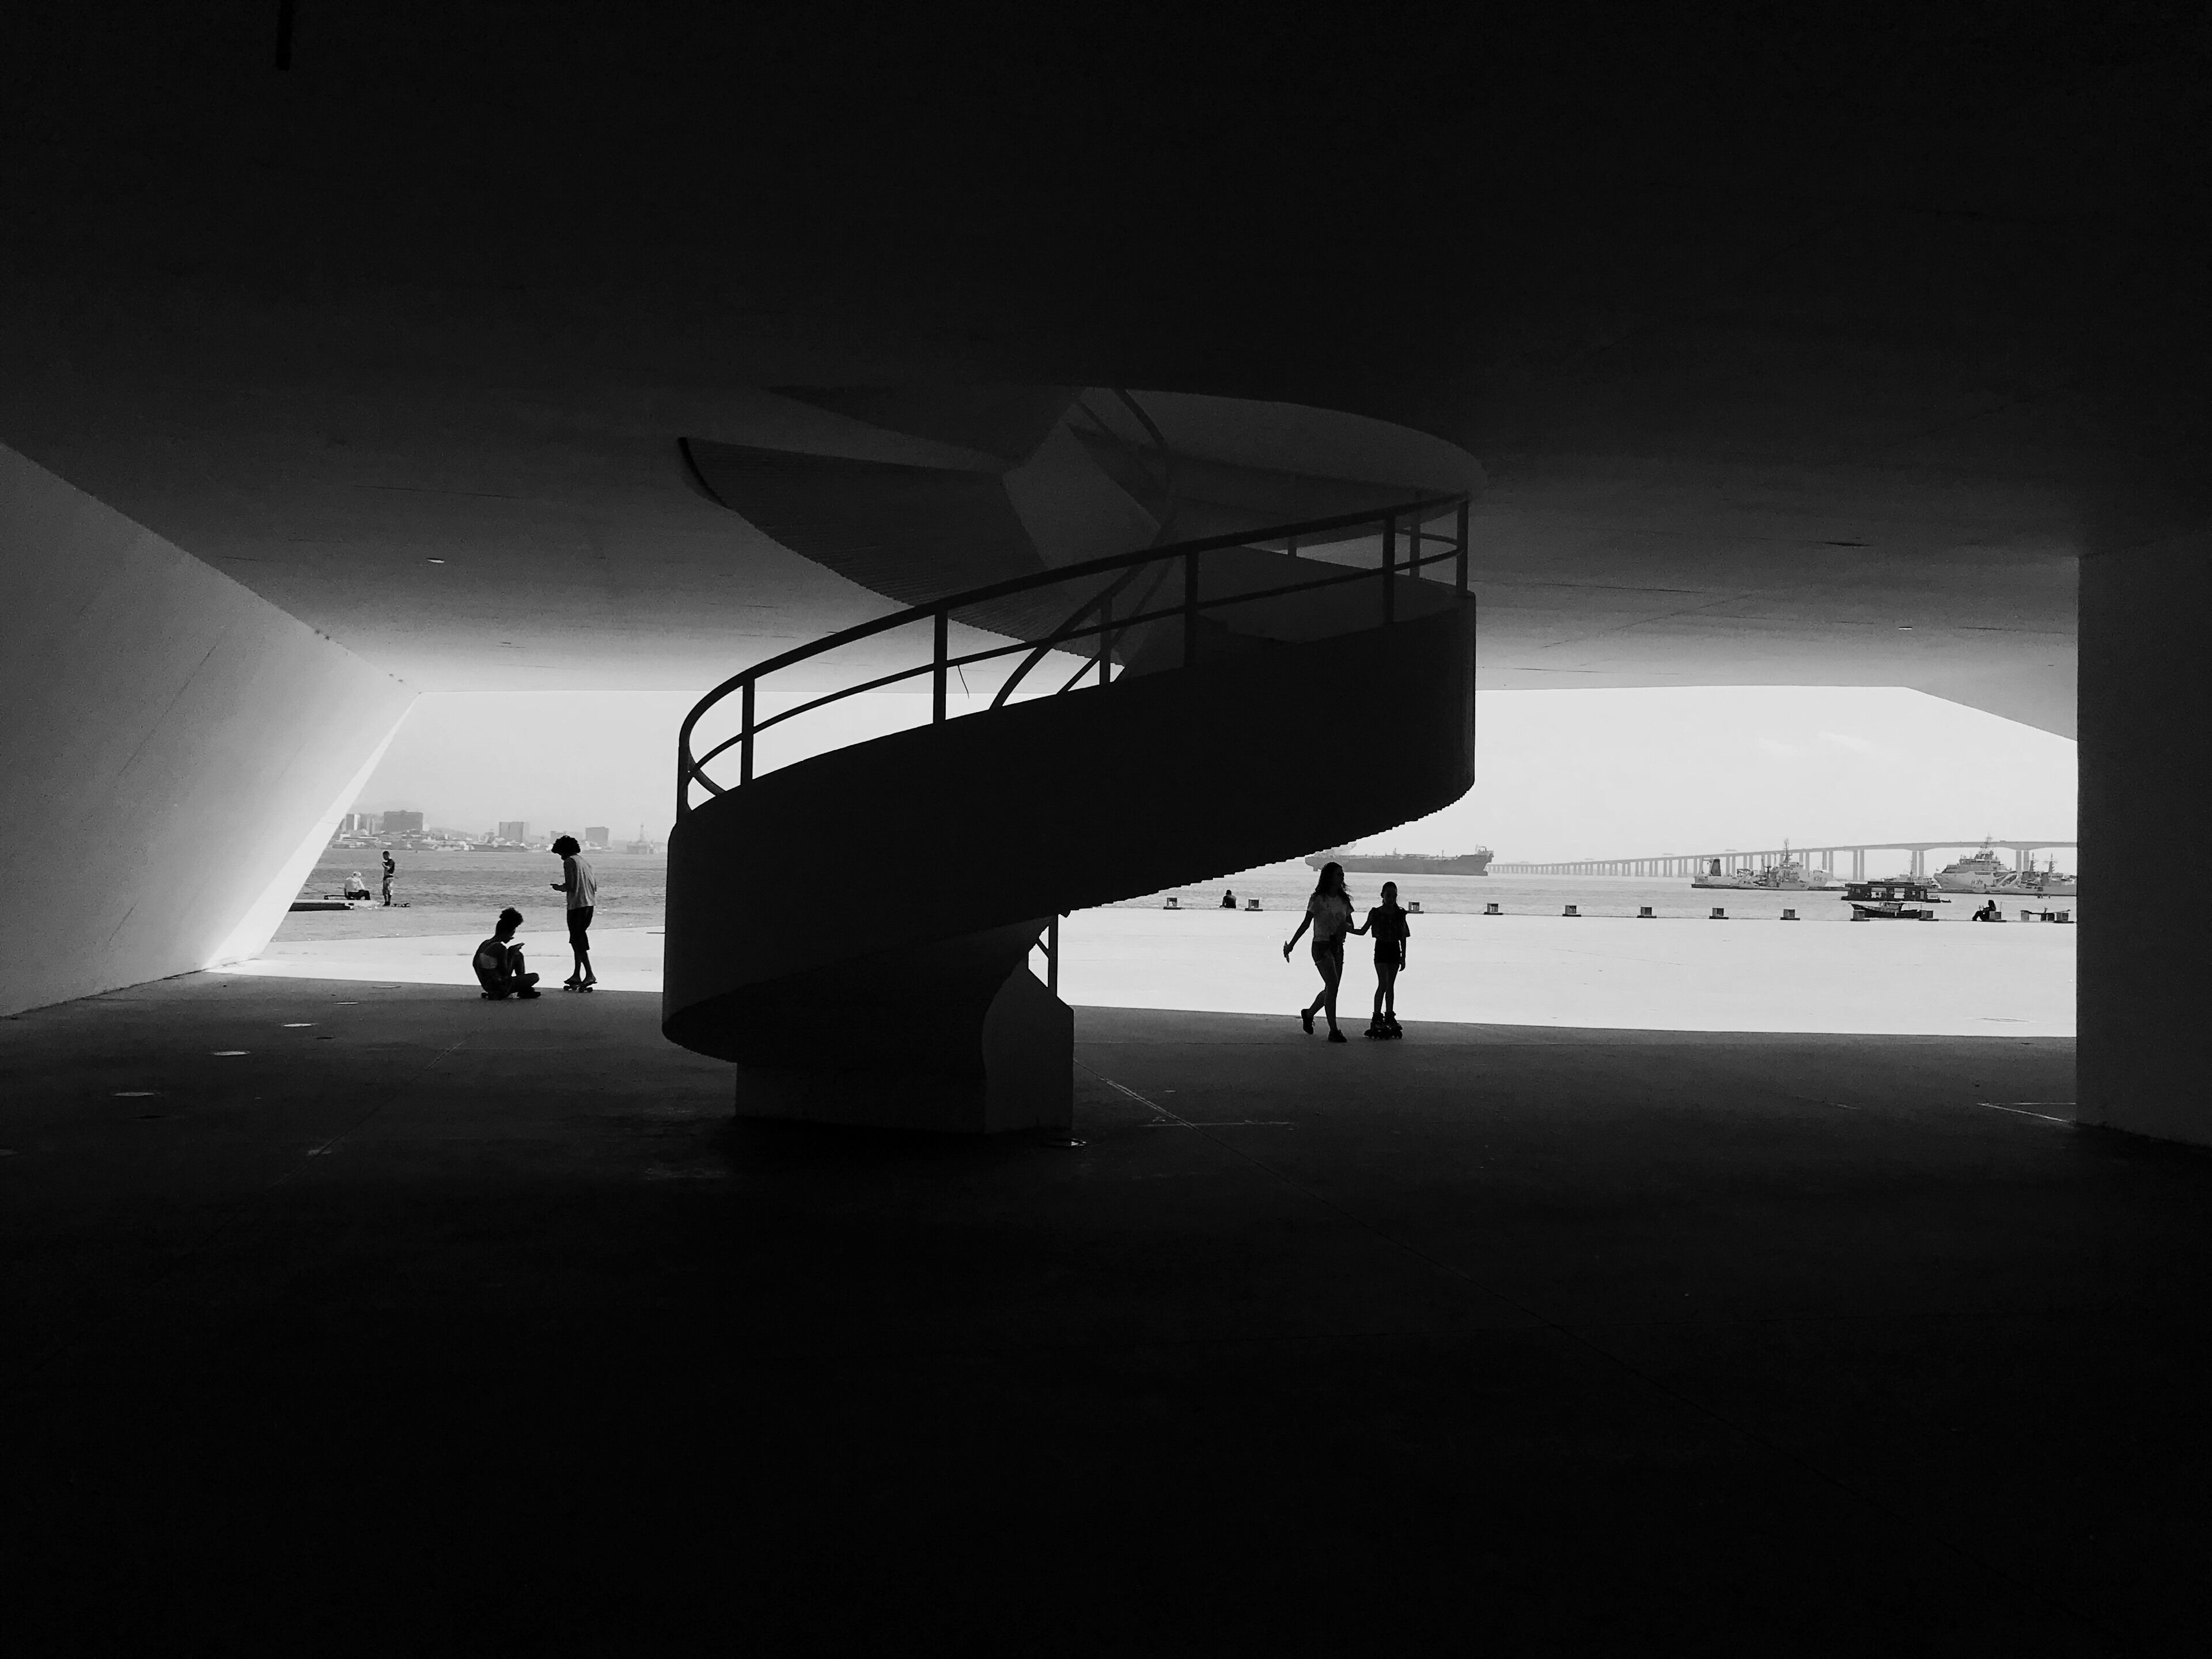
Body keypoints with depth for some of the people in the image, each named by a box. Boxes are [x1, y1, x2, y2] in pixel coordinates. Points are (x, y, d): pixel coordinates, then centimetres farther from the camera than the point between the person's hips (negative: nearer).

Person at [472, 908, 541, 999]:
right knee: (535, 977, -1)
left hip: (486, 985, 9)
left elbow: (474, 963, 12)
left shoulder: (485, 943, 1)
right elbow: (506, 973, -19)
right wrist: (512, 954, -7)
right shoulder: (500, 948, -24)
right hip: (498, 987, -9)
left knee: (518, 956, 21)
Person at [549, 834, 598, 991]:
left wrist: (559, 888, 6)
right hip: (590, 904, 8)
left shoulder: (569, 861, -4)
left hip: (577, 905, -8)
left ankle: (590, 975, -17)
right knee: (579, 940, 16)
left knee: (578, 941, -7)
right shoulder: (584, 862, 19)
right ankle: (577, 975, 19)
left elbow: (569, 885, -13)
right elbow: (595, 885, 16)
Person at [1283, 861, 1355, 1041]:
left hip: (1338, 947, 6)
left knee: (1331, 989, 11)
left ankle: (1308, 1013, 38)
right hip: (1321, 945, -6)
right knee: (1332, 984, -18)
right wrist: (1291, 945, 0)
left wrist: (1345, 926, -11)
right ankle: (1333, 1031, -18)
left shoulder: (1344, 900, 11)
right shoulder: (1318, 899, -5)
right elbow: (1306, 924, 0)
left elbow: (1351, 925, 14)